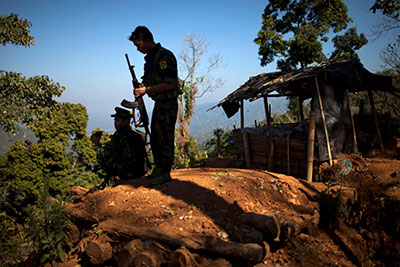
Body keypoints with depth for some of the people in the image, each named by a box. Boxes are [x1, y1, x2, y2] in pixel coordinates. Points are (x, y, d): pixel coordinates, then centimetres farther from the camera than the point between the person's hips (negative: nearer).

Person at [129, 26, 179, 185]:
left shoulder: (164, 56, -17)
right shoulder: (149, 57, 14)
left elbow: (169, 84, -25)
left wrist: (146, 90, -21)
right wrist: (141, 90, 4)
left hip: (168, 105, -10)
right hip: (158, 103, 10)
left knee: (165, 139, -2)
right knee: (155, 138, 17)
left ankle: (165, 172, 8)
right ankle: (158, 167, 31)